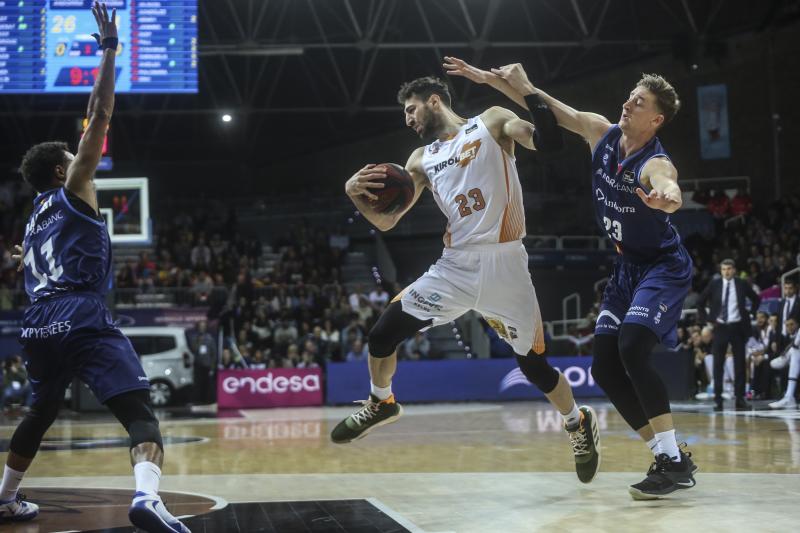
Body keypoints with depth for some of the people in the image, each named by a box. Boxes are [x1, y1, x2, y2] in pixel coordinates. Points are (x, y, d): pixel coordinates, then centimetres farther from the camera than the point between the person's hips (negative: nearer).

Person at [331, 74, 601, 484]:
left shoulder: (491, 123, 3)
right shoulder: (421, 159, 15)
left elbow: (549, 139, -13)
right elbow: (385, 221, 11)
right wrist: (357, 194, -8)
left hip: (504, 265, -4)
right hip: (455, 266, 4)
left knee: (535, 366, 1)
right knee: (382, 335, -2)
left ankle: (579, 424, 29)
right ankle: (380, 404, 26)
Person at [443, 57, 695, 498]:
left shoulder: (654, 164, -28)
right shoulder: (601, 133, -7)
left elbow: (670, 190, -52)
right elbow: (544, 105, 3)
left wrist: (665, 197, -76)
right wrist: (488, 78, -1)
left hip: (663, 267, -8)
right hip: (627, 266, 8)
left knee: (632, 350, -28)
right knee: (604, 367, 1)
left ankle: (673, 462, -22)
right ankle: (668, 458, 8)